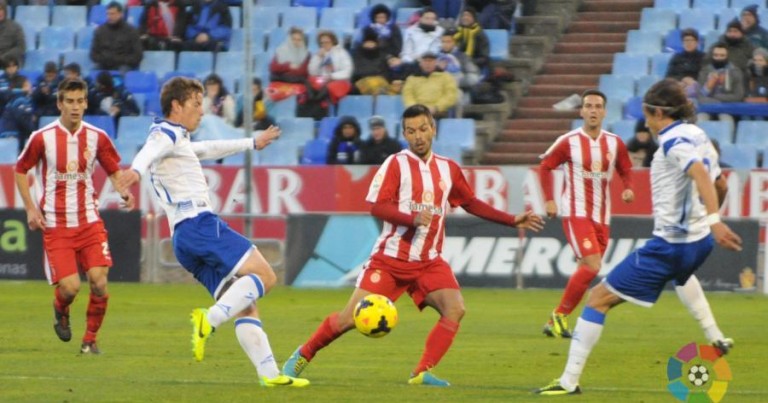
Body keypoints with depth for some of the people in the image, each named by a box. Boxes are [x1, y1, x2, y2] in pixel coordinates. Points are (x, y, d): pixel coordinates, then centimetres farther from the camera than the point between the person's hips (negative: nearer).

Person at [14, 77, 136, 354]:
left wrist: (124, 191, -10)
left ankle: (90, 339, 9)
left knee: (99, 282, -12)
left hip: (89, 221, 2)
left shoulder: (97, 138, 1)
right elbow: (20, 170, 8)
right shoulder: (42, 138, -5)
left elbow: (114, 171, 11)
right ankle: (61, 312, 26)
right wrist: (30, 209, -1)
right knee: (69, 287, -12)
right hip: (55, 225, -2)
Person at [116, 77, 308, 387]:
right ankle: (210, 320, -31)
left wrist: (252, 143, 64)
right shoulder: (166, 133, 1)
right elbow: (150, 151, -24)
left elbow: (210, 149, 52)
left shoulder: (179, 143, 31)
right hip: (198, 223, -10)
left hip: (184, 239, 10)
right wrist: (137, 169, -48)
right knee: (264, 275, -18)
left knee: (245, 305, 3)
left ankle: (269, 373, -5)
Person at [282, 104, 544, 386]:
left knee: (455, 309, -19)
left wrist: (513, 221, 17)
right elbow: (377, 207, -14)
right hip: (390, 258, -4)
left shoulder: (448, 169, 9)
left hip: (428, 262, 4)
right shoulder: (396, 164, -6)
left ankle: (422, 373, -16)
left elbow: (471, 203, 22)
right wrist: (413, 219, -29)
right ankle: (303, 355, 16)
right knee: (352, 318, -6)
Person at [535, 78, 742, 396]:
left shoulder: (673, 141, -16)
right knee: (681, 273, 47)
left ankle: (569, 380, -9)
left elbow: (700, 173, -34)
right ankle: (715, 338, 47)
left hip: (669, 245, -9)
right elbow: (720, 186, 19)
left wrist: (714, 220, -46)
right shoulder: (698, 137, 9)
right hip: (701, 240, 9)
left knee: (599, 298, -6)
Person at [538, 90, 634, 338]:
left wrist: (628, 188, -5)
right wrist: (549, 200, -5)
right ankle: (560, 315, -5)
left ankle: (556, 321, 15)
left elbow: (625, 170, 16)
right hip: (576, 213, -5)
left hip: (602, 216, 5)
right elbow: (545, 167, 3)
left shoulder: (614, 143, 5)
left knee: (586, 270, 5)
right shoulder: (568, 142, -6)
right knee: (592, 266, -19)